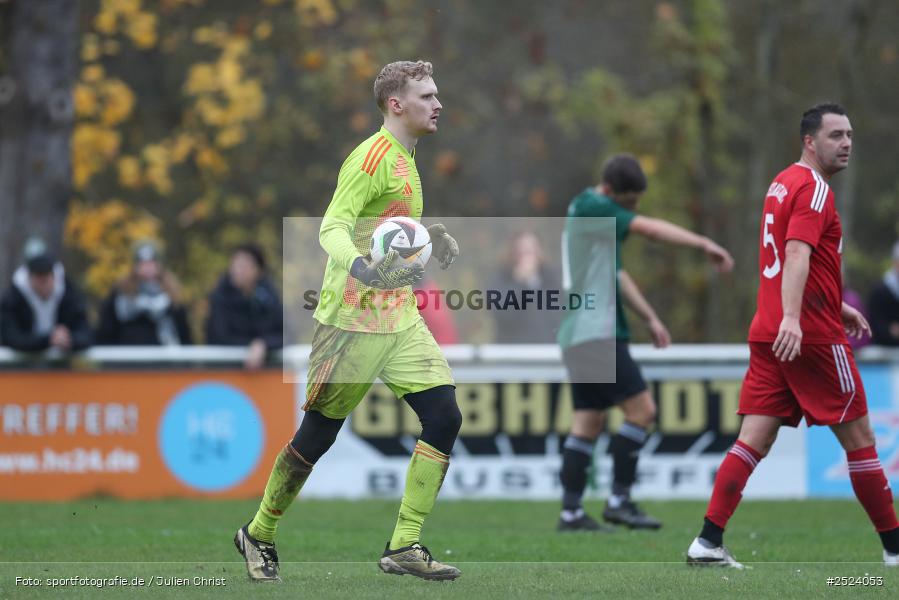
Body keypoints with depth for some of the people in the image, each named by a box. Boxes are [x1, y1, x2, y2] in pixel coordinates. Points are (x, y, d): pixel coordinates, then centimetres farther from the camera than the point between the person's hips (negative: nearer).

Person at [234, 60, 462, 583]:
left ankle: (404, 547, -3)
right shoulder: (373, 156, -13)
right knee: (320, 432, 0)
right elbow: (332, 228, -23)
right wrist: (362, 269, -41)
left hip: (400, 316, 8)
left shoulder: (405, 159, 16)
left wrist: (431, 238, 16)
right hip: (354, 318, -8)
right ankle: (259, 535, 19)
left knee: (445, 416, -6)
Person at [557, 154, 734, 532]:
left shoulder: (596, 219, 20)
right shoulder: (590, 207, -10)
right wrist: (705, 245, -17)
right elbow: (651, 229, -18)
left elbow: (616, 275, 28)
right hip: (596, 333, -10)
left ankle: (571, 512, 5)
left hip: (581, 336, 10)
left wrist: (650, 318, 26)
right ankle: (619, 501, -8)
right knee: (641, 409, -9)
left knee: (589, 421, 8)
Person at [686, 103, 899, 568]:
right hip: (812, 336, -8)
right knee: (858, 437, 3)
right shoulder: (814, 189, -11)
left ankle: (708, 542, -10)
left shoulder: (782, 183, 18)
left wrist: (836, 307, 37)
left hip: (769, 334, 8)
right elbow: (798, 254, -26)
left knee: (753, 441, 0)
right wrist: (792, 318, -38)